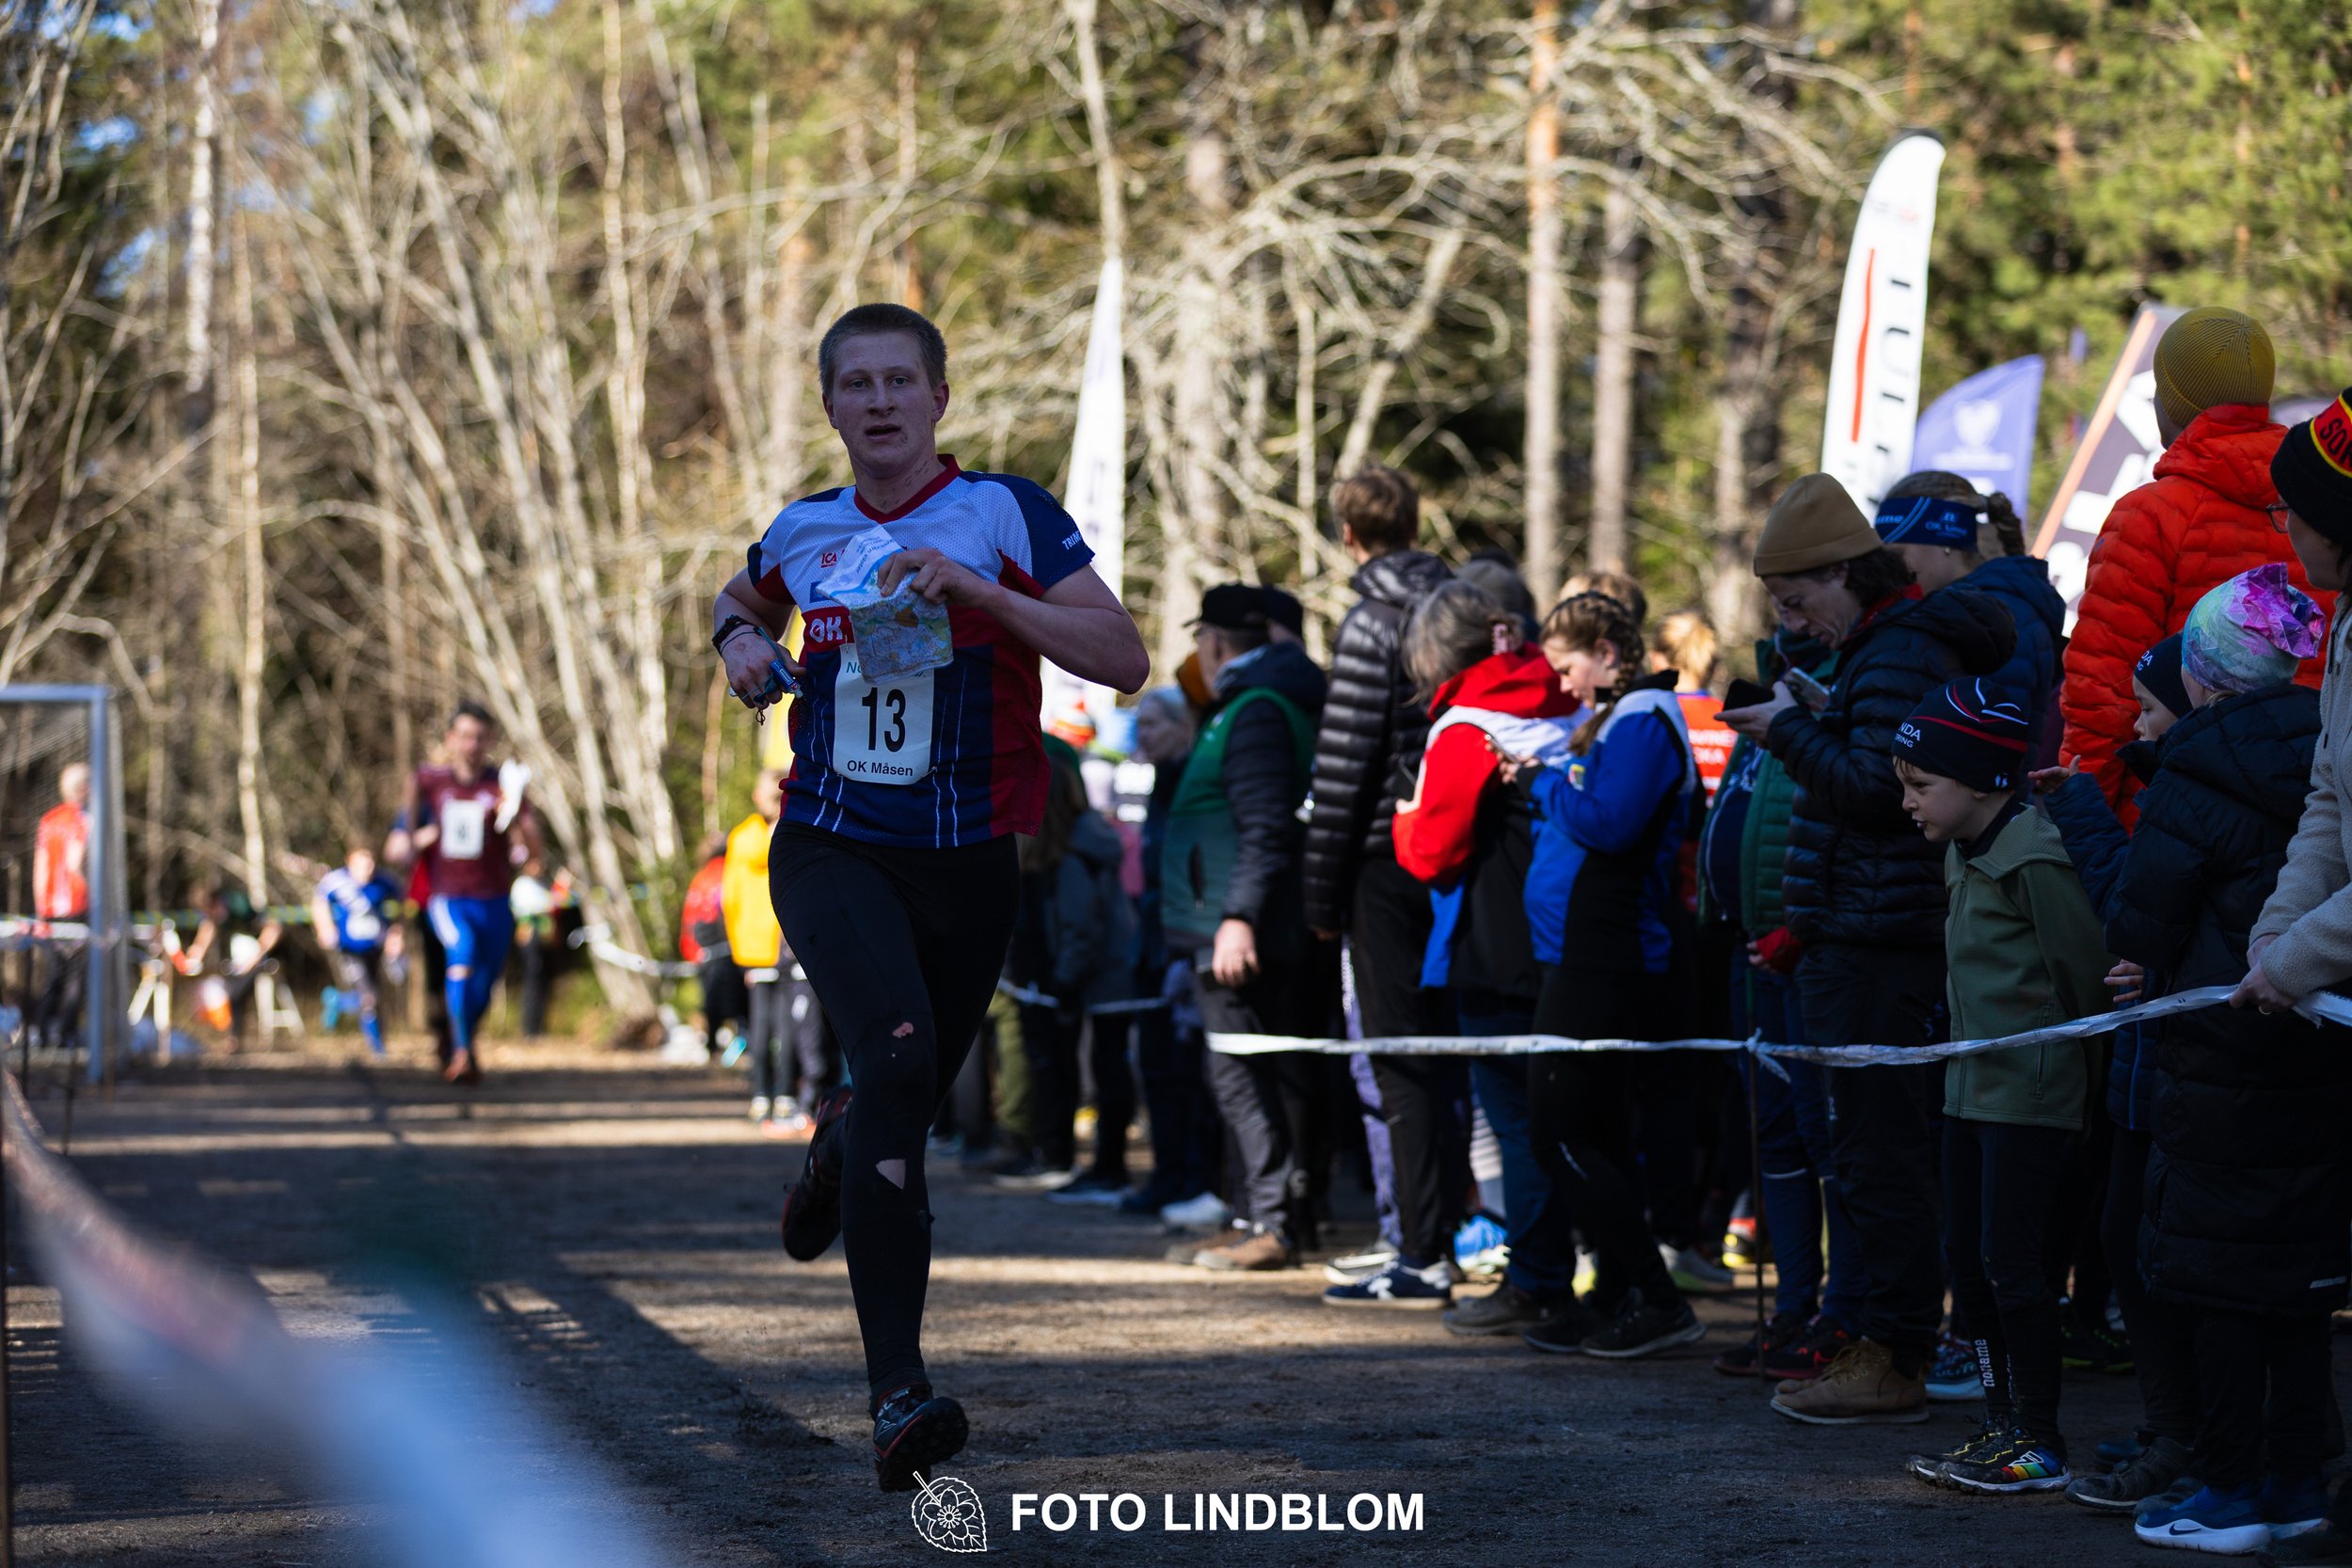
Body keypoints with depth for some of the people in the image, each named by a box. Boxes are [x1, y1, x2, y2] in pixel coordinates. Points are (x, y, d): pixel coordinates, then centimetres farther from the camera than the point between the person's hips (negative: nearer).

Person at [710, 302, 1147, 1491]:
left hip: (967, 865, 0)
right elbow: (738, 600, 31)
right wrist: (740, 640, 7)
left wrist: (977, 590, -21)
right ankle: (897, 1390, -29)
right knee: (898, 1058, -26)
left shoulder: (1003, 514, -4)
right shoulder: (804, 532, 7)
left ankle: (840, 1140, 54)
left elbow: (1124, 660, -12)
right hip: (831, 849, 0)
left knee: (901, 1110, 11)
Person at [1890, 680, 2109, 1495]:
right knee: (1967, 1255, 12)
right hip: (1973, 1084, 10)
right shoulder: (1965, 855, 12)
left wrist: (2057, 1058, -5)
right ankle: (2002, 1425, 20)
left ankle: (2038, 1443, 1)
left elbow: (2084, 973, -16)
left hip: (2031, 1092, -10)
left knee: (2010, 1260, -7)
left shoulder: (2034, 859, -19)